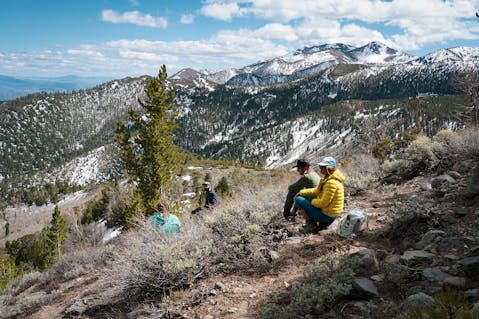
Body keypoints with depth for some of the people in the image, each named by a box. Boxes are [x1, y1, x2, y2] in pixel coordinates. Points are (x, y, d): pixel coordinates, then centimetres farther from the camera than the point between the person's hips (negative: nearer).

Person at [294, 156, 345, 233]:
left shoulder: (332, 183, -25)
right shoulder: (328, 179, 7)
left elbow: (323, 203, -25)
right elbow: (317, 191, 17)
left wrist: (313, 201, -6)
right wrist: (301, 192, 8)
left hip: (326, 215, -10)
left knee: (299, 200, -8)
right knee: (302, 197, 19)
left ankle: (310, 223, -2)